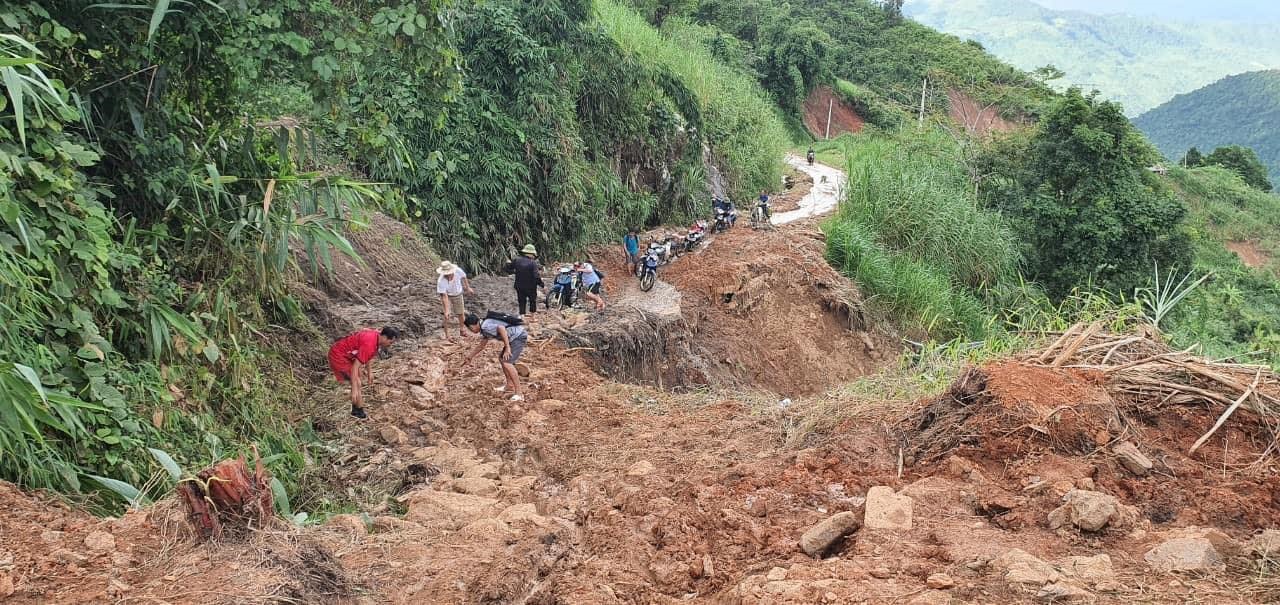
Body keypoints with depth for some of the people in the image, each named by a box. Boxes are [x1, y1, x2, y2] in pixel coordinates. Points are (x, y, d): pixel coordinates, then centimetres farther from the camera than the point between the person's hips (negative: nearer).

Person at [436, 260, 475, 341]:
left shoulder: (458, 271, -30)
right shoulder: (441, 281, -38)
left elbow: (463, 277, -5)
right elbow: (444, 296, -39)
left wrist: (468, 288, 7)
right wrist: (447, 310, -44)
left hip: (458, 294, 4)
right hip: (448, 296, -4)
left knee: (461, 313, 18)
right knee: (447, 316, -12)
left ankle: (462, 330, 40)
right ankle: (447, 335, 3)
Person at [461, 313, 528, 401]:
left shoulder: (485, 326, -14)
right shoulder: (484, 329, 19)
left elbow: (501, 328, -31)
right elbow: (481, 346, 34)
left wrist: (507, 348, -28)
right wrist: (469, 358, 43)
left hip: (519, 336, -11)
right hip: (516, 337, 11)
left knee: (507, 362, -15)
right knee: (501, 358, 23)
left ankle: (519, 393, -17)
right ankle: (510, 386, 26)